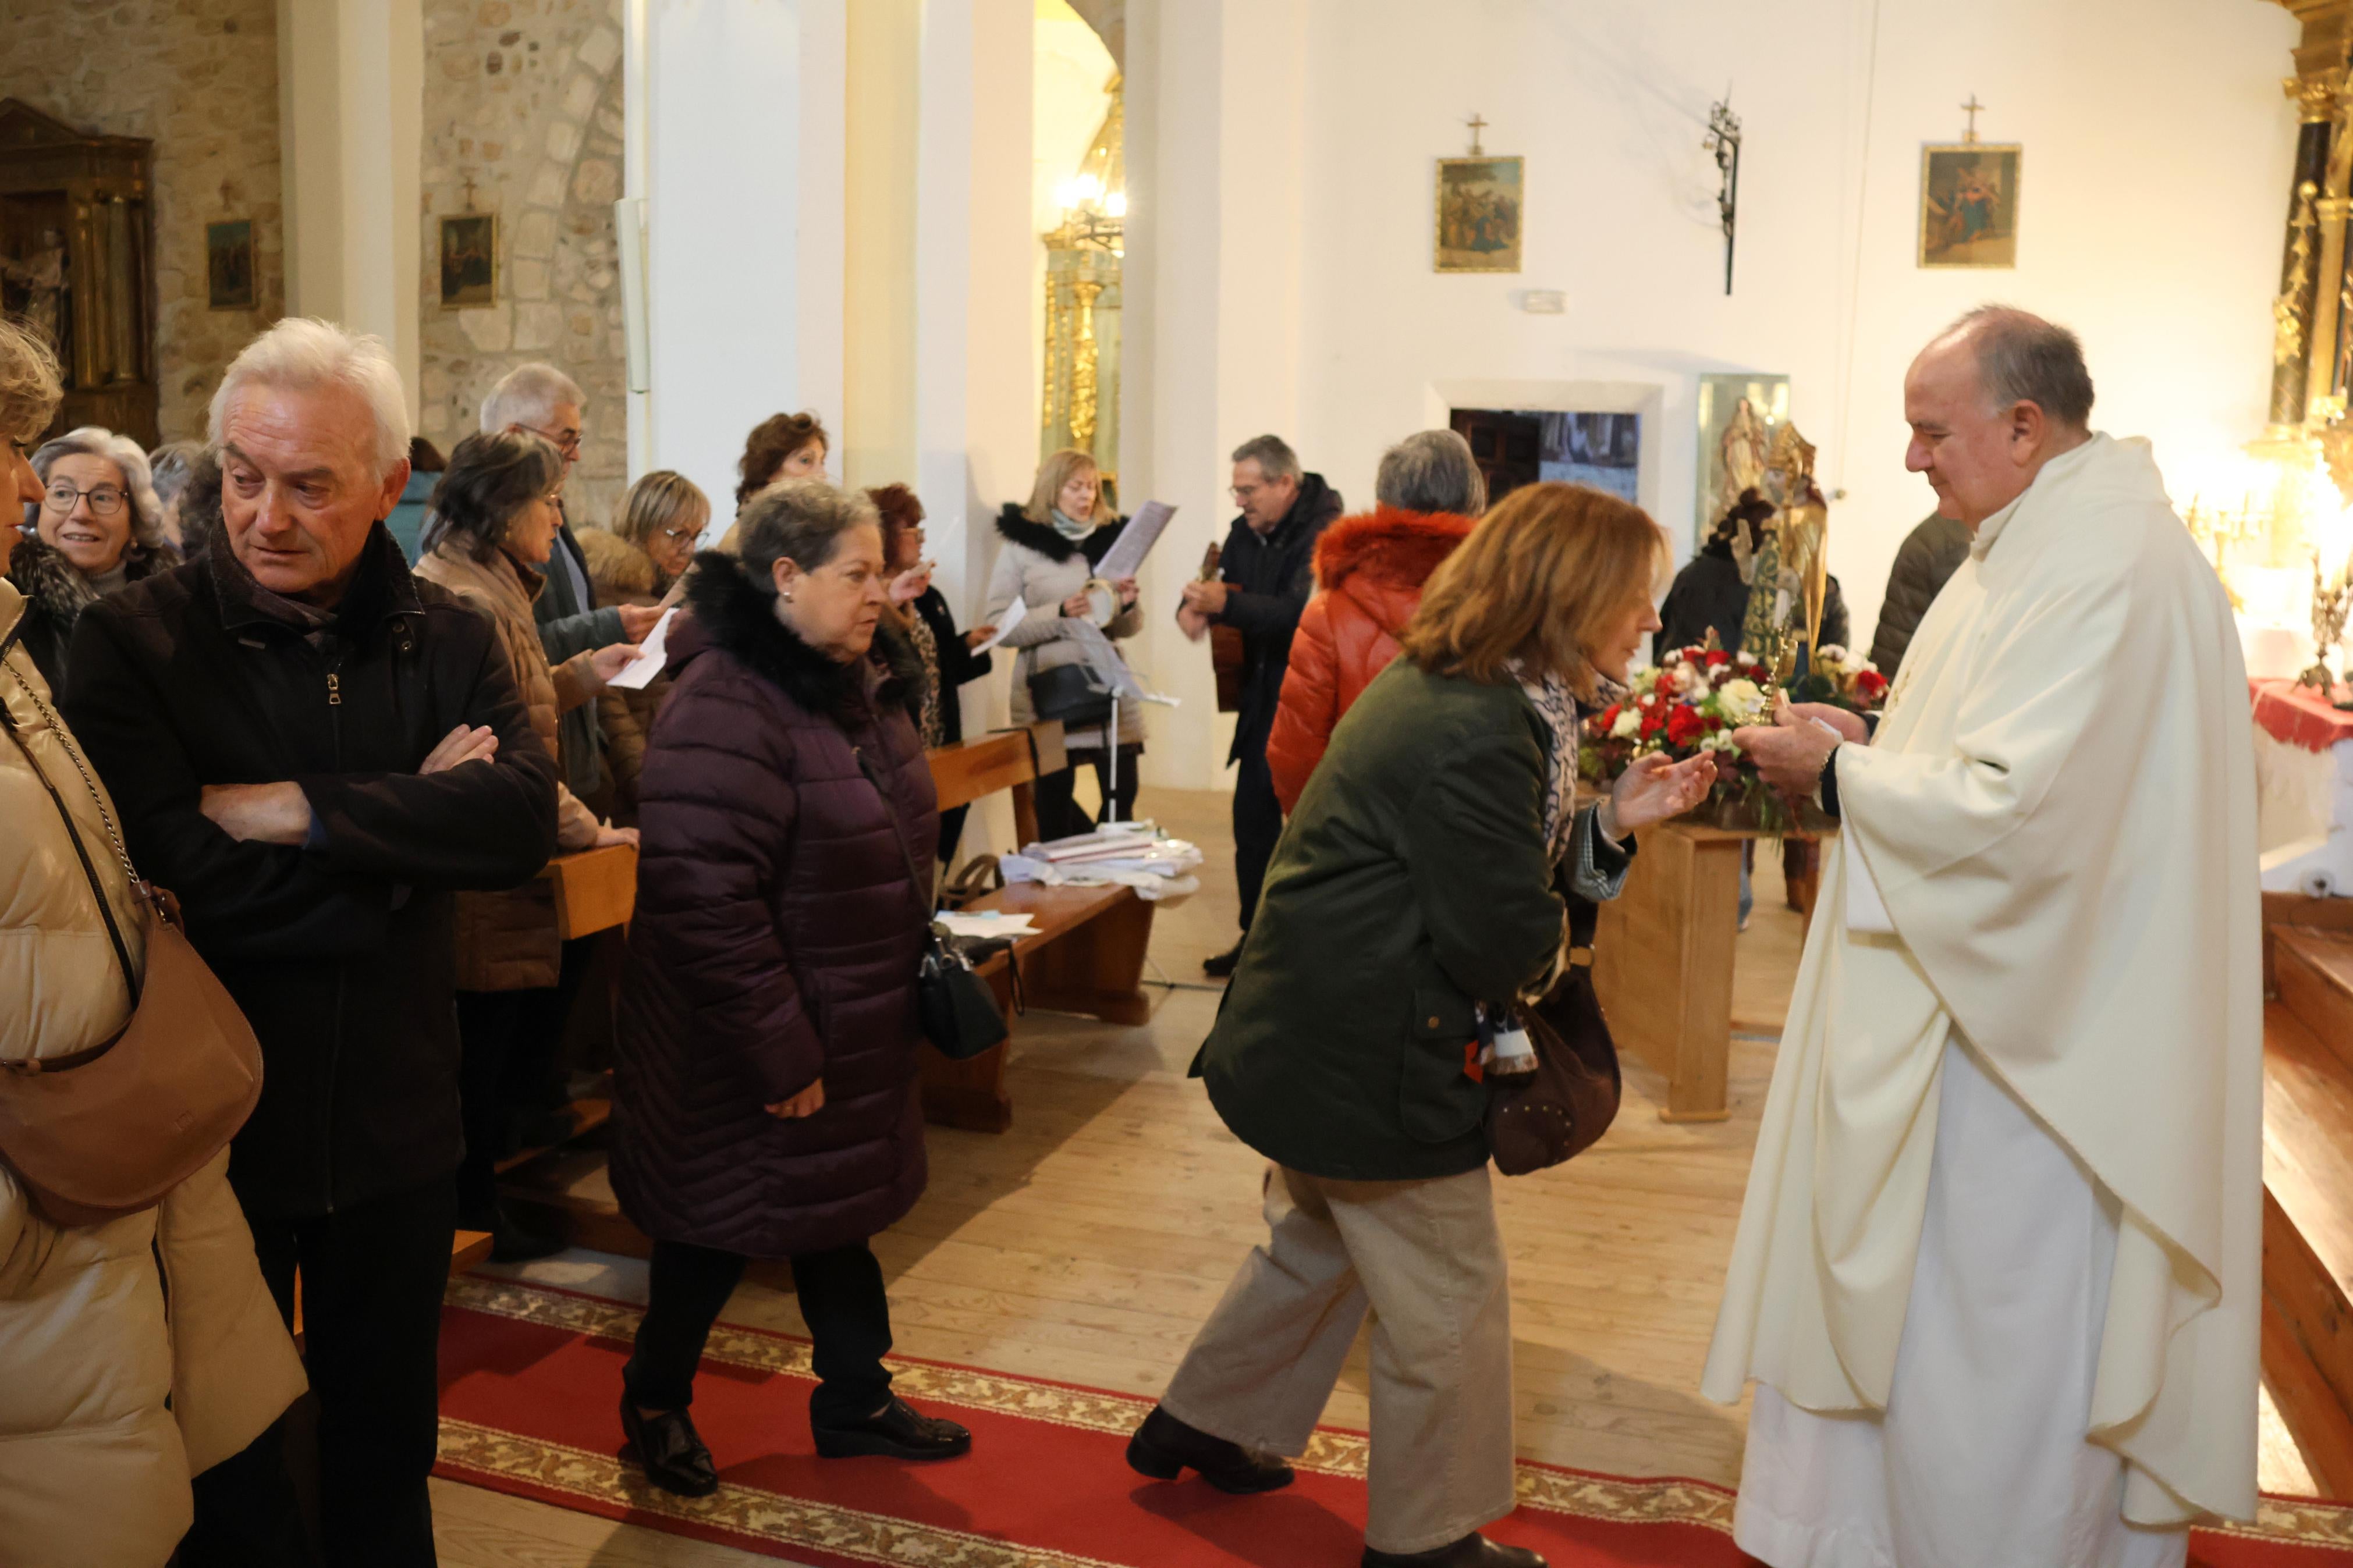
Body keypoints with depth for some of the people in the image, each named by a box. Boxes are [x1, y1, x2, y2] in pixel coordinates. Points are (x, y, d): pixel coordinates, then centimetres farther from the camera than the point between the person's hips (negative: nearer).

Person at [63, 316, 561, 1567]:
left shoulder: (449, 643, -1)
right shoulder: (131, 643, -11)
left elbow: (526, 816, -19)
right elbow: (180, 874, -23)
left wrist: (301, 809, -25)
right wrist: (411, 824, -17)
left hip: (396, 1122, 3)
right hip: (208, 1124, -3)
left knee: (387, 1421, 21)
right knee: (222, 1452, 17)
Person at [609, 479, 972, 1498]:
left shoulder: (847, 685, 6)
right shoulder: (727, 705, -25)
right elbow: (705, 900, -30)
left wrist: (917, 972, 15)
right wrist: (778, 1054, -25)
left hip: (853, 1030, 9)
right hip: (747, 1051, -8)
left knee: (840, 1210, 20)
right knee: (721, 1231, 10)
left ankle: (855, 1400, 37)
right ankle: (655, 1406, 33)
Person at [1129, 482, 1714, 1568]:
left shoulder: (1436, 685, 6)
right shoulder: (1478, 737, -27)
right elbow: (1505, 939, -25)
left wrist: (1612, 820, -1)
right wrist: (1553, 957, -2)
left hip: (1315, 1041, 11)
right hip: (1380, 1069, -11)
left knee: (1316, 1249, 28)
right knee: (1448, 1313, 8)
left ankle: (1196, 1427, 45)